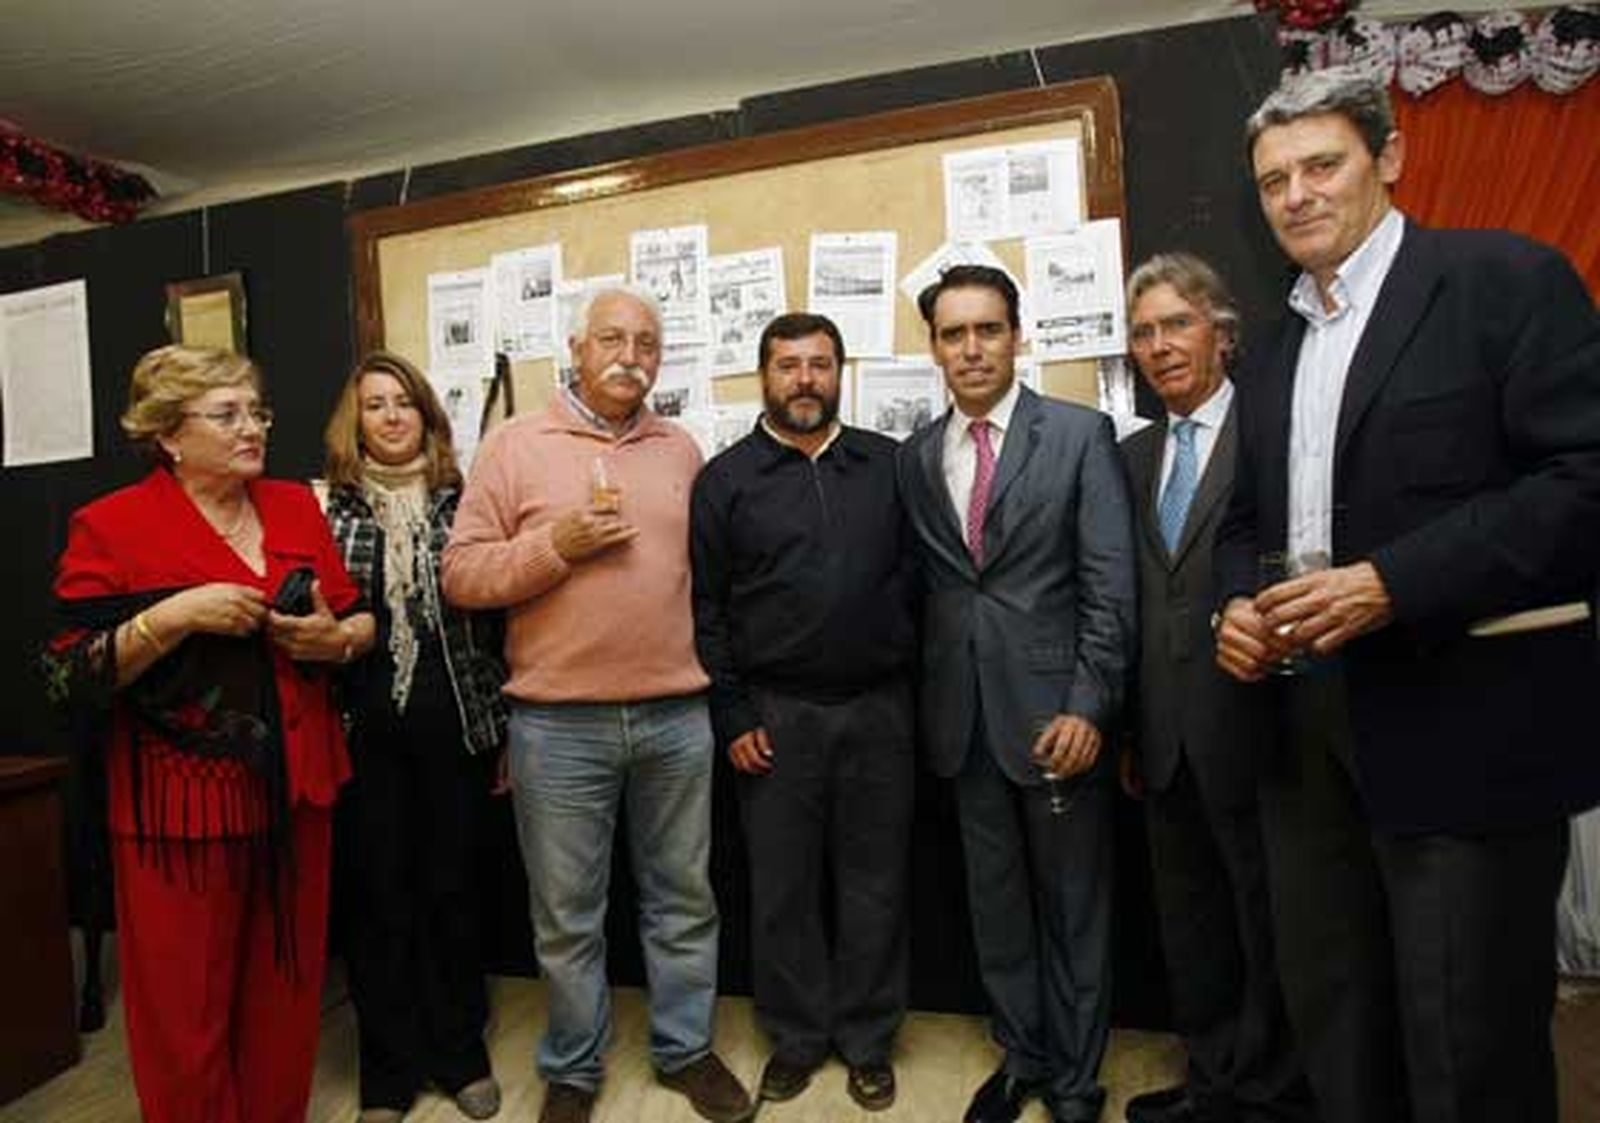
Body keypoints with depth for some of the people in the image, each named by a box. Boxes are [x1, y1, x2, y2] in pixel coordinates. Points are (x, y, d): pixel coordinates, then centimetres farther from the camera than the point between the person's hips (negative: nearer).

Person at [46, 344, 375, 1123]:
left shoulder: (297, 507, 7)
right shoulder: (111, 525, -5)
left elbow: (361, 620, 13)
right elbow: (74, 678, -8)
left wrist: (337, 637, -8)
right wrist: (172, 616, -21)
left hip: (294, 791, 4)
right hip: (180, 805, -4)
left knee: (287, 997, 15)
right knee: (186, 1012, 8)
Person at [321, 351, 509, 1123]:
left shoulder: (461, 499, 2)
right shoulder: (329, 507, 3)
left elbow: (495, 609, 3)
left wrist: (504, 720, 2)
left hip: (456, 724, 0)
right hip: (366, 728, 0)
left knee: (450, 887, 12)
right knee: (378, 893, 9)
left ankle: (459, 1052, 31)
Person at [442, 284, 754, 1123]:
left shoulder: (681, 451, 9)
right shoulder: (515, 446, 0)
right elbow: (461, 575, -3)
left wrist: (716, 678, 9)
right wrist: (557, 544, -16)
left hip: (677, 719, 3)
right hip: (560, 727, -2)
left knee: (683, 901, 15)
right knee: (567, 918, 12)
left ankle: (685, 1048, 36)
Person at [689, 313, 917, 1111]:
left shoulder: (889, 465, 6)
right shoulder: (725, 478, 2)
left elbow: (919, 577, 7)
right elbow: (706, 606, 0)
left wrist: (918, 683, 1)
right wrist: (732, 716, -4)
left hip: (878, 708, 1)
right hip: (775, 715, -1)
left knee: (874, 883, 11)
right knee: (783, 886, 11)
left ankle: (867, 1039, 30)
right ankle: (796, 1037, 31)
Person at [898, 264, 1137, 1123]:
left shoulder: (1081, 435, -3)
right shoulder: (914, 457, 7)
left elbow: (1111, 585, -7)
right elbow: (922, 585, 8)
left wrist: (1089, 706, -14)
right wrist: (925, 700, 2)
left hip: (1055, 708, -3)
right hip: (964, 717, 3)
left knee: (1074, 907, 11)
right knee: (995, 902, 16)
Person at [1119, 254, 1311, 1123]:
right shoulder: (1133, 456, 10)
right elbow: (1132, 597, 9)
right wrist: (1128, 726, 9)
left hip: (1252, 724, -6)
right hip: (1165, 735, 6)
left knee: (1272, 921, 12)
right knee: (1190, 923, 19)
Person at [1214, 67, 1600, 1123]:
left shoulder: (1504, 277, -4)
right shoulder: (1272, 355, 16)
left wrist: (1393, 583, -22)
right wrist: (1236, 606, -1)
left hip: (1464, 720, -6)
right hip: (1306, 720, 6)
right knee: (1333, 1026, 17)